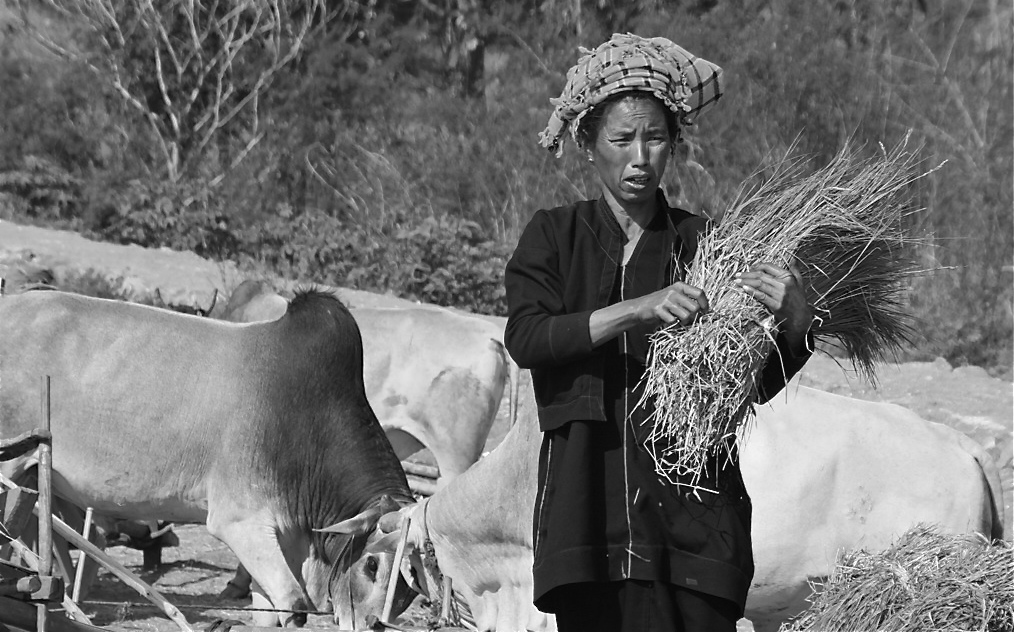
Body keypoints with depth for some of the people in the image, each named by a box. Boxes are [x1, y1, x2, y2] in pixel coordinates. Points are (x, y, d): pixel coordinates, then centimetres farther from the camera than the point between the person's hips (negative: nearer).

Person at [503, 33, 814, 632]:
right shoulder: (554, 237, 9)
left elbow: (754, 385, 3)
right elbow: (525, 338, -8)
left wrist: (795, 323, -18)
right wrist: (638, 310, -19)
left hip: (692, 507, 0)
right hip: (589, 508, 0)